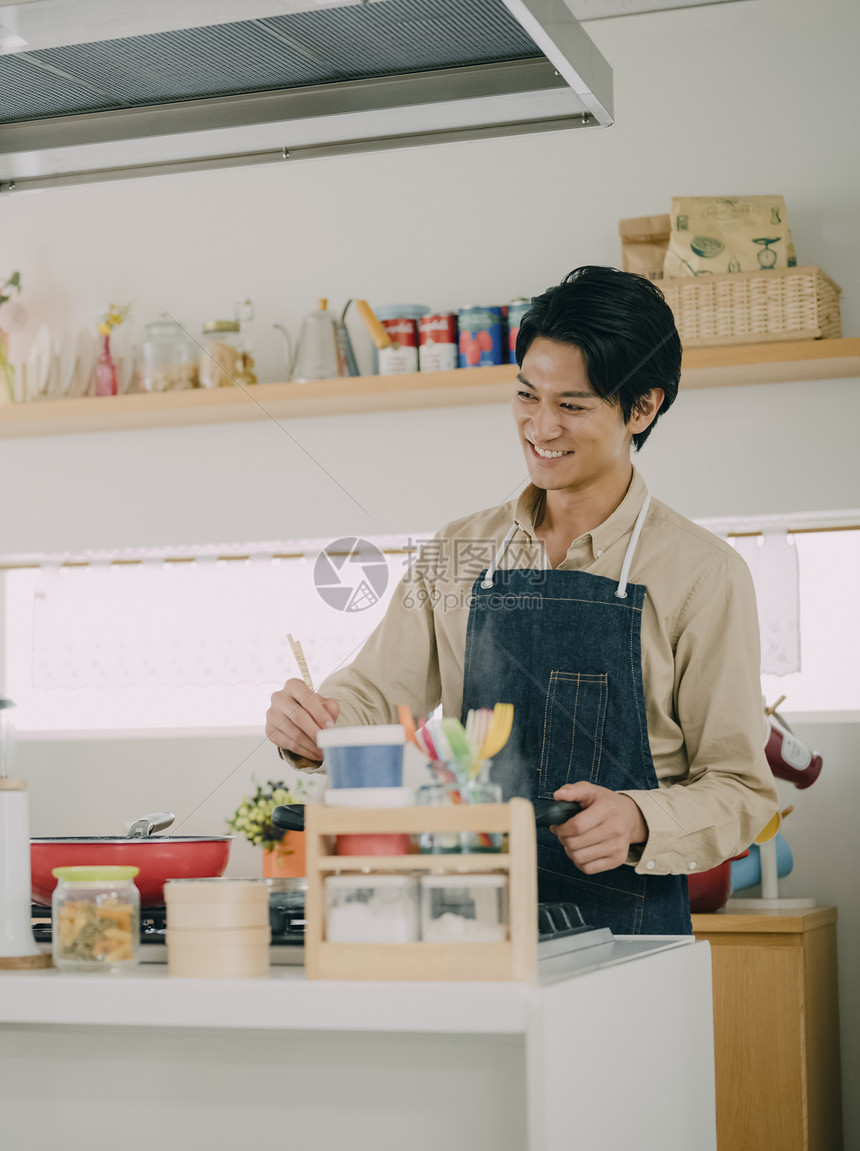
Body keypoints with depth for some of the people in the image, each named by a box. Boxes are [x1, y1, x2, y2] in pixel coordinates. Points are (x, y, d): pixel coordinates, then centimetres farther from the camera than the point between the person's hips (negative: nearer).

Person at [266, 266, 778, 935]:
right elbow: (377, 695, 11)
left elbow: (740, 790, 0)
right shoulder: (460, 553, 12)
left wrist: (637, 819, -18)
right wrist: (310, 725, -11)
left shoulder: (702, 573, 0)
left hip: (625, 929, -3)